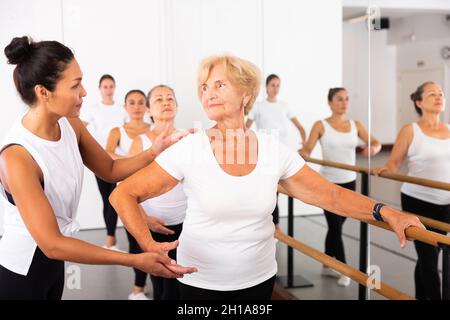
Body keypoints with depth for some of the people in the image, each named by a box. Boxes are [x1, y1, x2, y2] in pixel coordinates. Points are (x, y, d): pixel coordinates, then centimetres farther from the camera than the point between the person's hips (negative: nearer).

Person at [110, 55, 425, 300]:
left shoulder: (274, 150, -7)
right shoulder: (189, 149, -15)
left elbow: (331, 194, -1)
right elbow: (123, 195, -12)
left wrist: (385, 212, -14)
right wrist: (149, 247, -26)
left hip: (259, 278, 2)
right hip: (201, 281, -2)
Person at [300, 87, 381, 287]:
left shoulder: (356, 125, 5)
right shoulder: (321, 126, -6)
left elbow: (375, 142, -3)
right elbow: (307, 149, -12)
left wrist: (374, 148, -26)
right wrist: (303, 153, -35)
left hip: (349, 183, 5)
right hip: (328, 183, -4)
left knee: (336, 226, 14)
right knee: (335, 227, -4)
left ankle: (327, 265, 28)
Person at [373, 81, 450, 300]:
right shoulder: (410, 130, -5)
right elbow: (394, 163, -4)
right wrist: (384, 169, -24)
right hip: (418, 202, -4)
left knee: (427, 256, 14)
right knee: (429, 257, -5)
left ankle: (421, 296, 27)